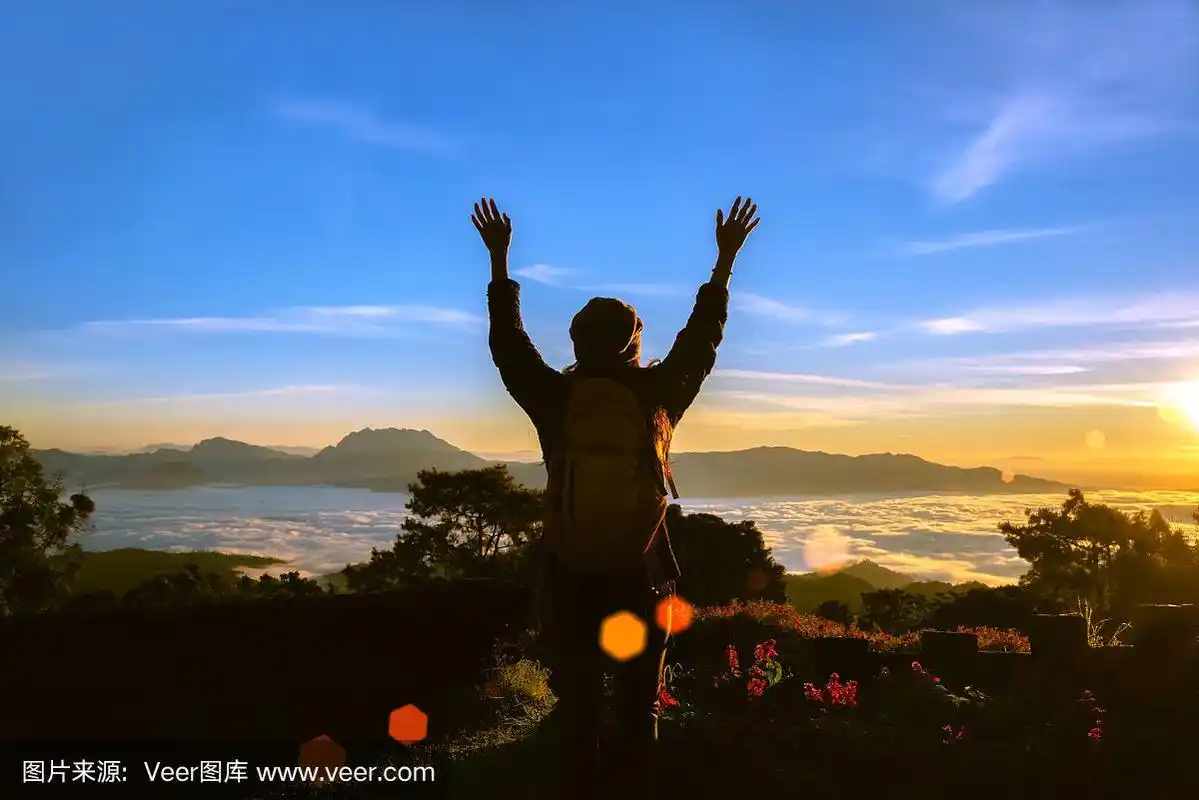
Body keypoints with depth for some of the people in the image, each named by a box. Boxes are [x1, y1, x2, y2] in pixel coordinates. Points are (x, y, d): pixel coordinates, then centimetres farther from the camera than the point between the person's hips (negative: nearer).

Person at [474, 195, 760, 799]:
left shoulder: (554, 397, -4)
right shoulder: (658, 395, -4)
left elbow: (507, 342, 10)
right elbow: (700, 341, 10)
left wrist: (498, 260, 20)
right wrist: (725, 259, 20)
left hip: (569, 581, 0)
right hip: (641, 580, 0)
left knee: (577, 714, 11)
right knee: (638, 714, 12)